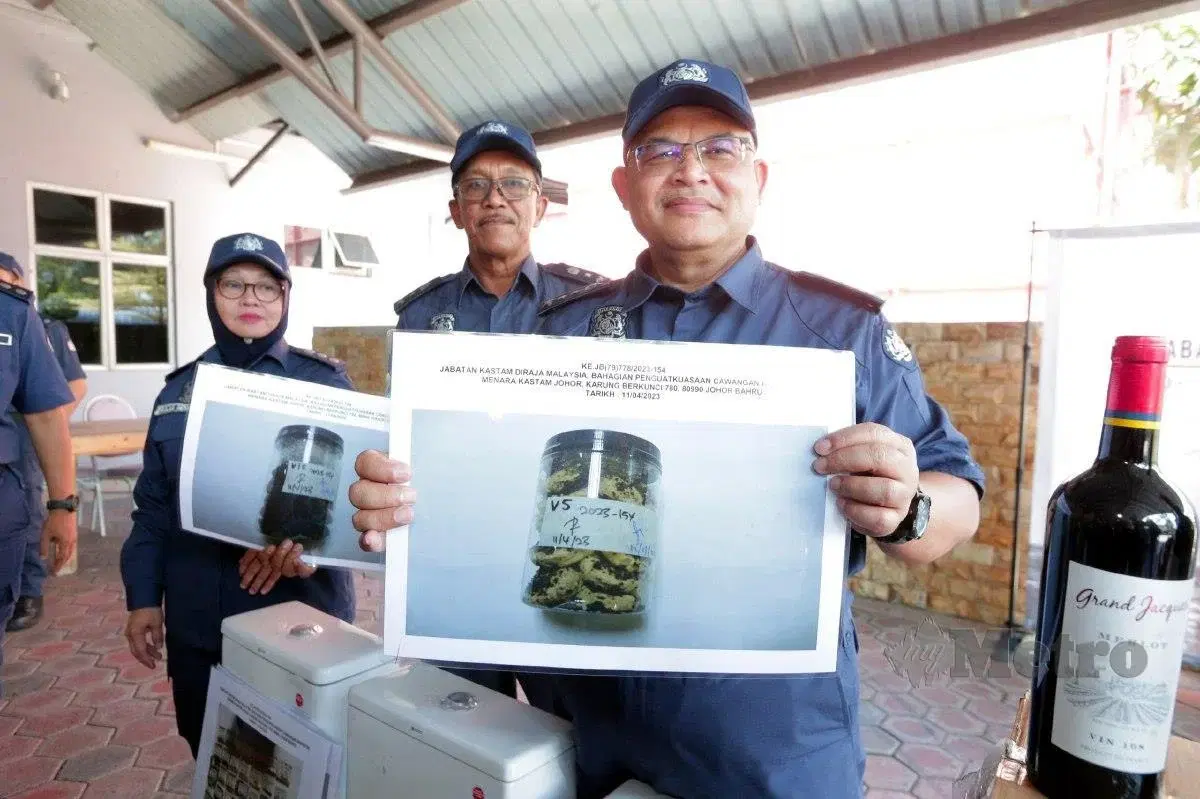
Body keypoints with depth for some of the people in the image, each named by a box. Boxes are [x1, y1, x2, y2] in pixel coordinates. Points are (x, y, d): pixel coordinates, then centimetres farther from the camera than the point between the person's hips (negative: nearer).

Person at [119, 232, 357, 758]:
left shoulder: (324, 383, -5)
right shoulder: (179, 389, 7)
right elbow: (153, 508, 11)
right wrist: (143, 597, 7)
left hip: (301, 615, -3)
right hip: (197, 624, 4)